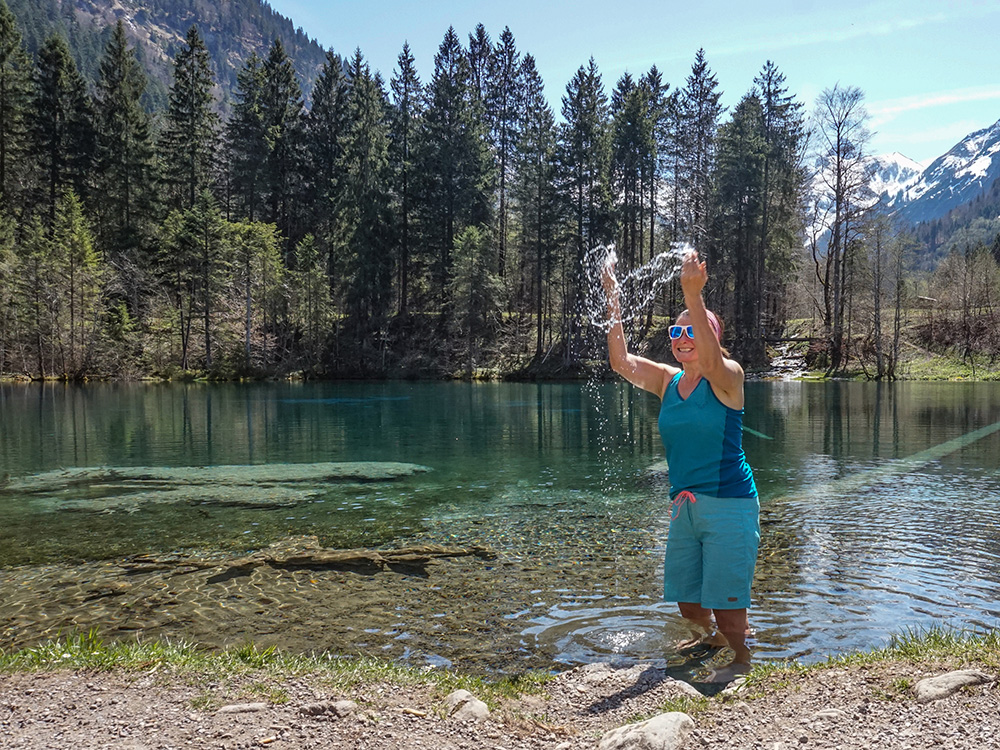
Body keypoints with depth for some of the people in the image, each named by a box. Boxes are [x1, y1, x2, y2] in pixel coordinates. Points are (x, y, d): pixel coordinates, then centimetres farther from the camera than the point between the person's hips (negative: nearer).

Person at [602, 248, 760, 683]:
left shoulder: (728, 378, -9)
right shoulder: (667, 382, 7)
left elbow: (710, 360, -32)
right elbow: (622, 362, -5)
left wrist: (693, 296, -40)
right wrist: (613, 302, -12)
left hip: (729, 502, -6)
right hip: (684, 503, 7)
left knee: (725, 594, -1)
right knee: (684, 592, 18)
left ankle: (741, 659, 24)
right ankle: (709, 636, 46)